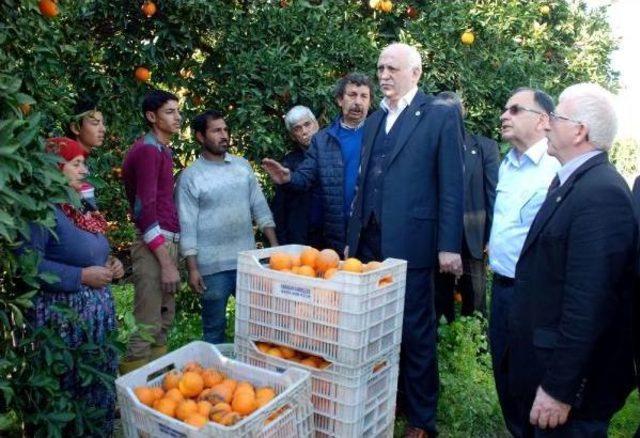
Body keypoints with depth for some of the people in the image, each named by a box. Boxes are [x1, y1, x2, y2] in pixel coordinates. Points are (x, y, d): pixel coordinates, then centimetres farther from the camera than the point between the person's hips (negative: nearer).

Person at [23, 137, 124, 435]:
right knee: (67, 391, 1)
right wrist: (81, 276, -22)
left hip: (99, 311, 8)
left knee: (101, 387, 14)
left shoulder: (82, 205, 13)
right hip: (63, 316, -8)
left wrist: (111, 265, 6)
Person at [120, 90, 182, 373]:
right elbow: (146, 210, -18)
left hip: (167, 242, 10)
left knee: (163, 321, 15)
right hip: (153, 247, -10)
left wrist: (171, 254, 15)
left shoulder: (163, 150, 17)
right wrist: (166, 262, -20)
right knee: (146, 327, -6)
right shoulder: (148, 150, -12)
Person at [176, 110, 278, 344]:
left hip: (247, 260, 4)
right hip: (212, 266, -4)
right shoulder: (190, 176, -6)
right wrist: (192, 268, -10)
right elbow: (187, 226, -7)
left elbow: (260, 207, 8)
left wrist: (274, 245, 2)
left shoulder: (243, 166, 6)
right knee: (214, 326, 9)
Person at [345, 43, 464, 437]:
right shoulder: (374, 121, 16)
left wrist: (449, 246, -11)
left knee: (415, 331, 5)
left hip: (410, 243, -5)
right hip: (369, 242, 6)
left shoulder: (441, 116, -2)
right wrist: (353, 238, 15)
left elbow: (452, 186, -6)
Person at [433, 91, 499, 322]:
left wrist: (492, 239, -5)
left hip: (472, 240, -1)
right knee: (440, 302, 12)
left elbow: (494, 196, 1)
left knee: (473, 303, 7)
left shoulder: (484, 147, 2)